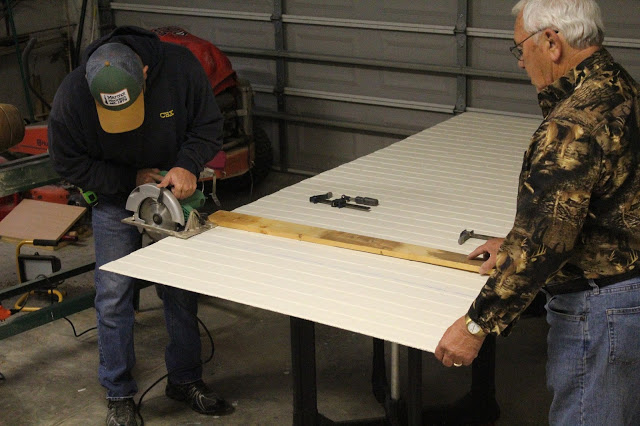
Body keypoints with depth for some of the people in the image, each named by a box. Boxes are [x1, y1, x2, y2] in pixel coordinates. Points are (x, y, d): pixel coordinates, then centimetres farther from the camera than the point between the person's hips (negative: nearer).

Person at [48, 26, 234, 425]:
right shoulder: (71, 96, -28)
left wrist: (189, 165, -30)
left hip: (174, 192, 1)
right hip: (115, 200, -1)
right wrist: (132, 178, -19)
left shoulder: (181, 66, -27)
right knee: (113, 298, -1)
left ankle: (186, 378, 28)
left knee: (182, 291, 10)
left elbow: (209, 126, -12)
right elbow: (69, 163, -13)